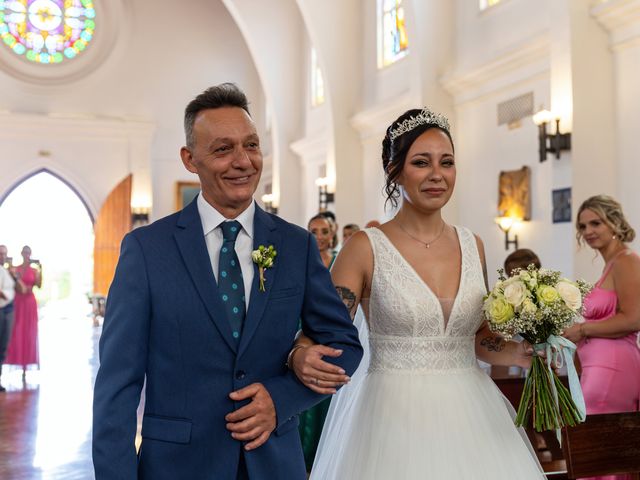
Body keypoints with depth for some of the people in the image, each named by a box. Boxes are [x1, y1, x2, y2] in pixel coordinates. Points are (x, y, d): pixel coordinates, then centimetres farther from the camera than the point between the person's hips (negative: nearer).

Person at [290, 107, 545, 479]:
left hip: (470, 413, 4)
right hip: (394, 416, -4)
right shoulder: (365, 248, -7)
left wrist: (518, 353, -3)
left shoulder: (473, 246, 6)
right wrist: (303, 358, -32)